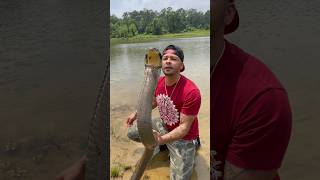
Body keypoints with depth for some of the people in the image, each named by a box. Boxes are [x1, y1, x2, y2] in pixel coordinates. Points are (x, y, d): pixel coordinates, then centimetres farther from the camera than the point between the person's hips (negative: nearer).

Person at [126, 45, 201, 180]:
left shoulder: (191, 92, -34)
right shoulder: (159, 82, -12)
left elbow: (184, 127, -30)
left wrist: (161, 140, -44)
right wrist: (136, 113, 14)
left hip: (183, 137, -6)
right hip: (163, 125, 6)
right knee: (131, 132, 7)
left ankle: (193, 144, 16)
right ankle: (165, 146, 22)